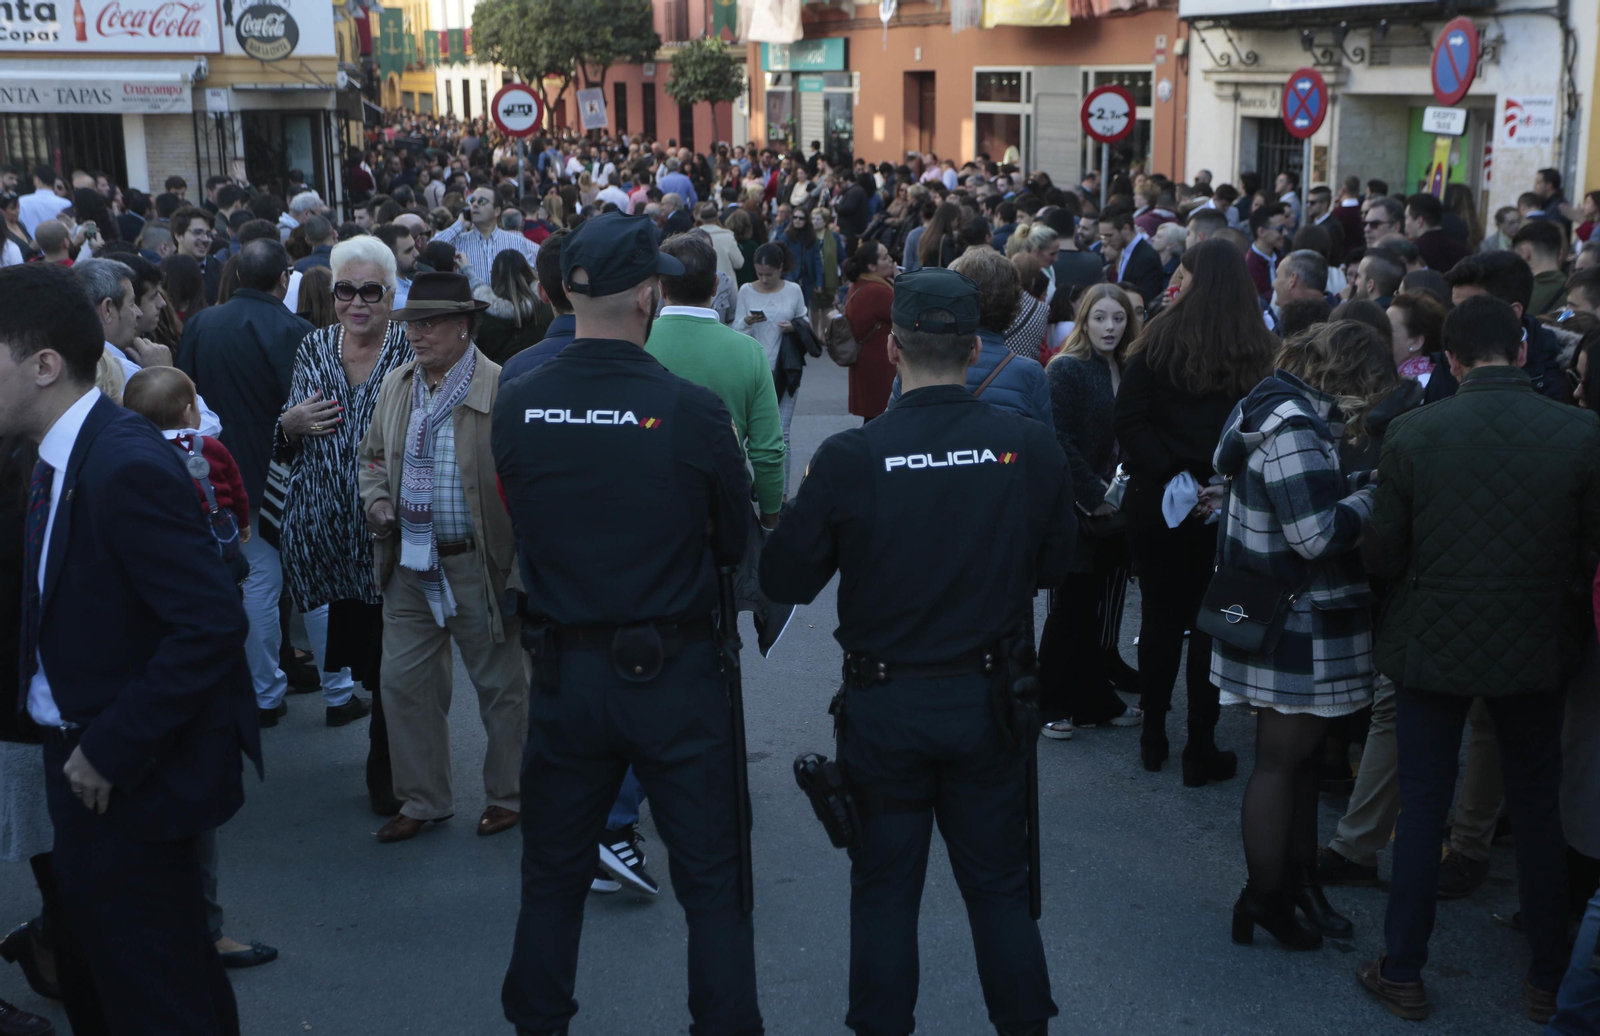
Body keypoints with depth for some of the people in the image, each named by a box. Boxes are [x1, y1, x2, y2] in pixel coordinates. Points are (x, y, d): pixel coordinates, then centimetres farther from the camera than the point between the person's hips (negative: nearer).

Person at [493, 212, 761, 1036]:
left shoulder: (517, 406, -9)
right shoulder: (692, 410, -17)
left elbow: (523, 526, 5)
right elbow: (734, 542, -4)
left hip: (564, 672, 3)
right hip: (673, 672, -3)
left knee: (553, 874, 20)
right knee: (711, 877, 11)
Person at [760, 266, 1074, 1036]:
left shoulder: (848, 459, -18)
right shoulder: (1031, 448, -12)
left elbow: (784, 580, -9)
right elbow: (1054, 567, 2)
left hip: (884, 704, -2)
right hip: (989, 700, 2)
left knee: (884, 891, 14)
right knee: (999, 884, 18)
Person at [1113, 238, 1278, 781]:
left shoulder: (1159, 340, -6)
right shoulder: (1262, 351, -5)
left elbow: (1128, 421, -12)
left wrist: (1168, 473, -11)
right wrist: (1227, 484, -8)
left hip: (1157, 505, 0)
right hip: (1230, 509, 0)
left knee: (1159, 618, 14)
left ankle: (1153, 738, 23)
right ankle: (1201, 748, 13)